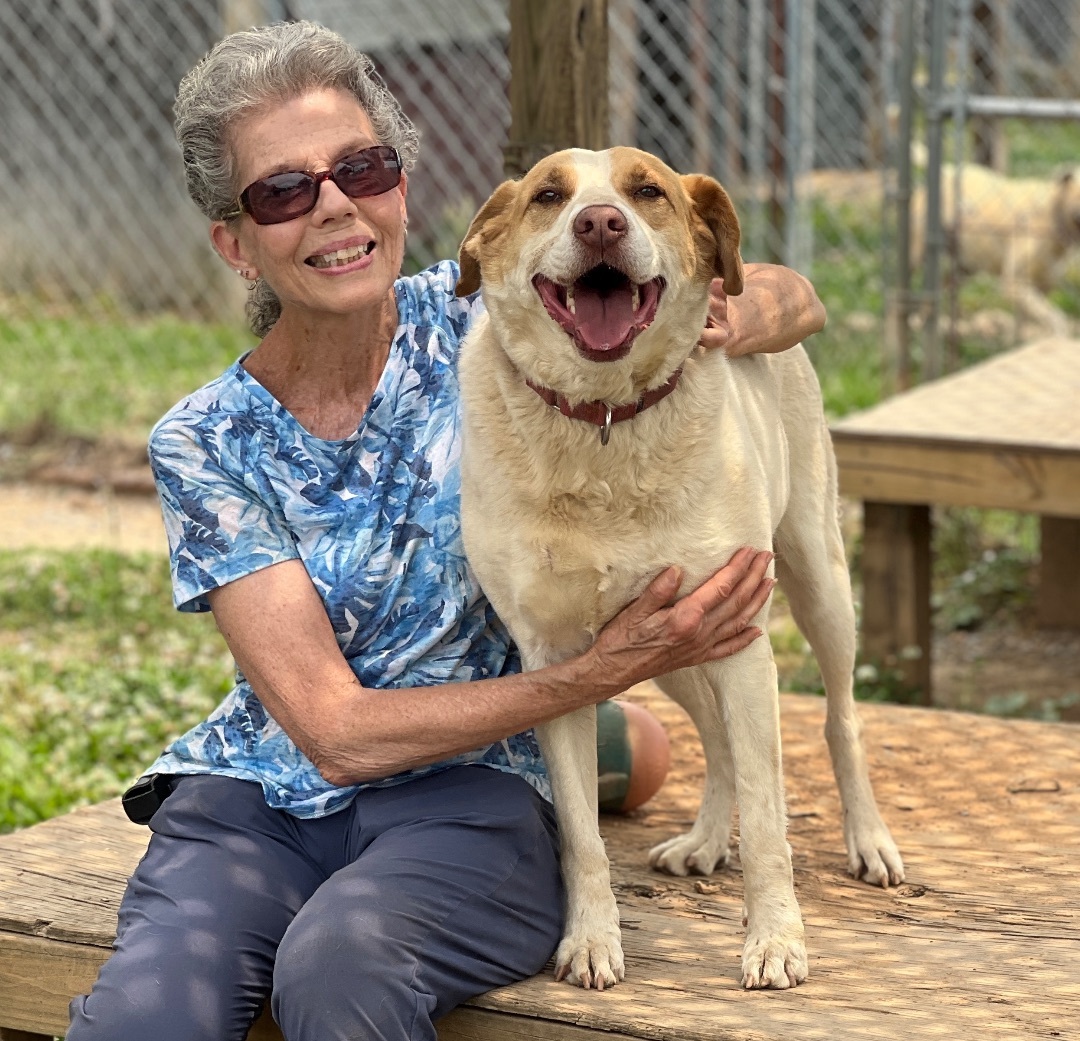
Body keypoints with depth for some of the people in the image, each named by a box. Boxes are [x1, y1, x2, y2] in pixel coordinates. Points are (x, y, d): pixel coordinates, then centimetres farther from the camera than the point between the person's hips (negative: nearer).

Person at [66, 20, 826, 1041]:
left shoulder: (476, 318, -2)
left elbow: (793, 300, 3)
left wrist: (726, 321, -23)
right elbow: (334, 728, -10)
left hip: (465, 798, 0)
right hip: (259, 798, 0)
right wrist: (604, 670, -18)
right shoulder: (204, 445, -4)